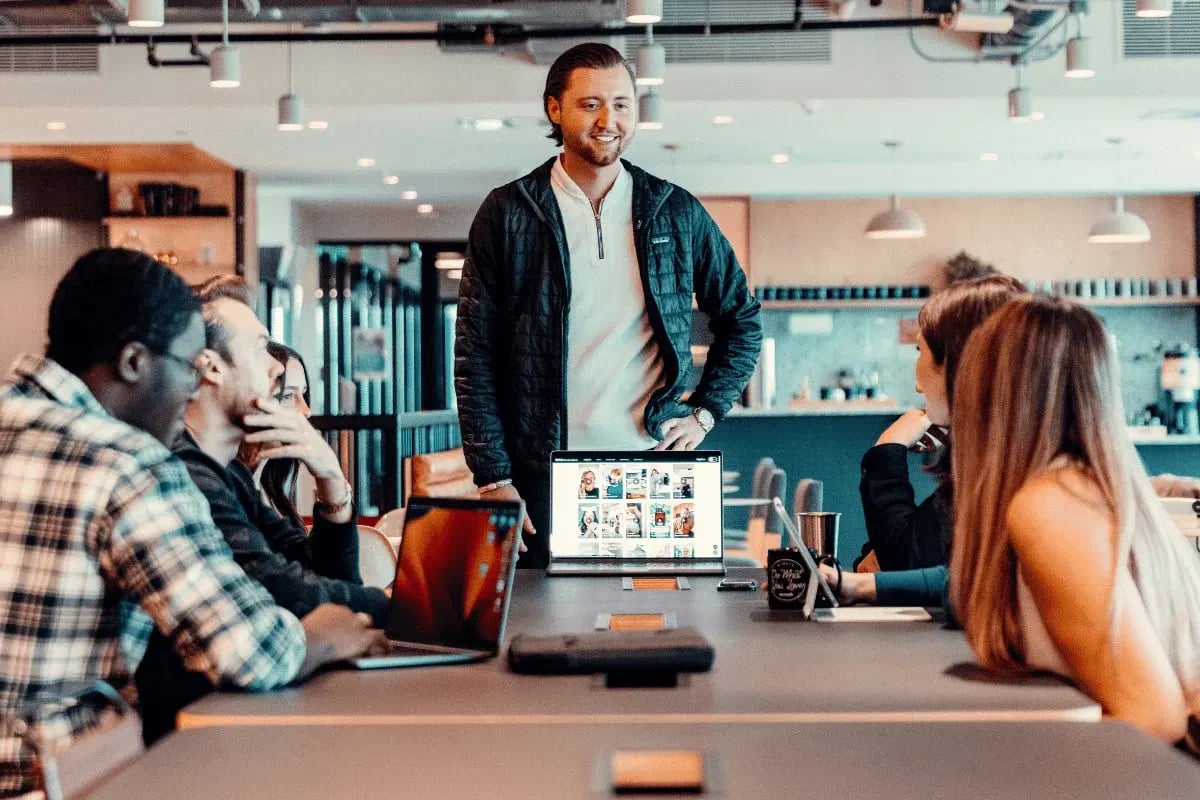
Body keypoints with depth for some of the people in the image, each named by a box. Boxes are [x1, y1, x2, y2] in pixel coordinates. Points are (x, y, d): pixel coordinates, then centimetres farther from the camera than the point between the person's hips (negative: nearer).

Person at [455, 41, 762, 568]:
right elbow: (475, 355, 1)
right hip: (544, 478, -1)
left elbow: (742, 320, 18)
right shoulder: (508, 214, 2)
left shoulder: (676, 213, 8)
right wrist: (493, 478, -5)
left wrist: (705, 412, 6)